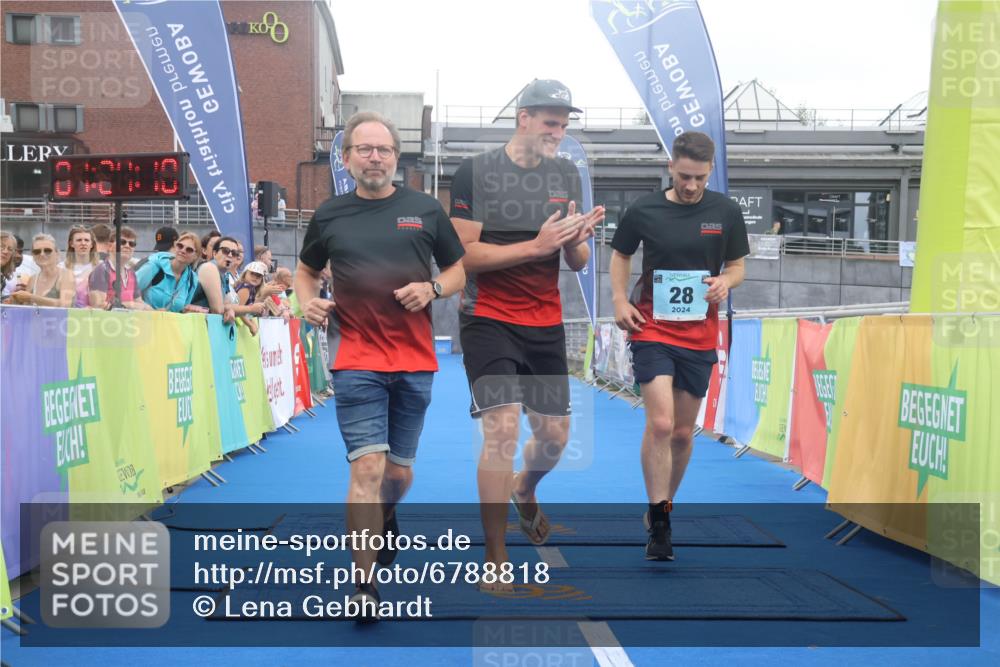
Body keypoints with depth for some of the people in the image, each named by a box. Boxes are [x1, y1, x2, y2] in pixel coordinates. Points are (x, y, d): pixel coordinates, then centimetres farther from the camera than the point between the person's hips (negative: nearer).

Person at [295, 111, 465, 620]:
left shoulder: (426, 210, 5)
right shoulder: (329, 216, 5)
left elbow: (458, 272, 11)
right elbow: (306, 272, 18)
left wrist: (432, 288, -10)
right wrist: (308, 301, -3)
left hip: (415, 361, 2)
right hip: (357, 361, -2)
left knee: (399, 471, 13)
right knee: (368, 466, -13)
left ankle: (385, 519, 48)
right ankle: (364, 585, -6)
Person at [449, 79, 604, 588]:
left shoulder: (565, 174, 7)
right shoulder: (476, 172, -9)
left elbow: (578, 263, 9)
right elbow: (465, 255, -14)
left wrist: (575, 241, -14)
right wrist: (537, 245, -22)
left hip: (546, 322, 5)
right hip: (489, 319, -5)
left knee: (555, 435, 10)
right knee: (503, 431, -15)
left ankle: (525, 489, 46)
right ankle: (494, 557, -1)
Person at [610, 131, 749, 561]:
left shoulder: (726, 212, 0)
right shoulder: (643, 211, -4)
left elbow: (737, 266, 9)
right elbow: (620, 255, 12)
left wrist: (724, 282, -13)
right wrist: (620, 300, -3)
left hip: (699, 336, 2)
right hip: (652, 331, -2)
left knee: (683, 433, 10)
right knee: (660, 424, -17)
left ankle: (662, 508, 32)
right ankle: (658, 525, -6)